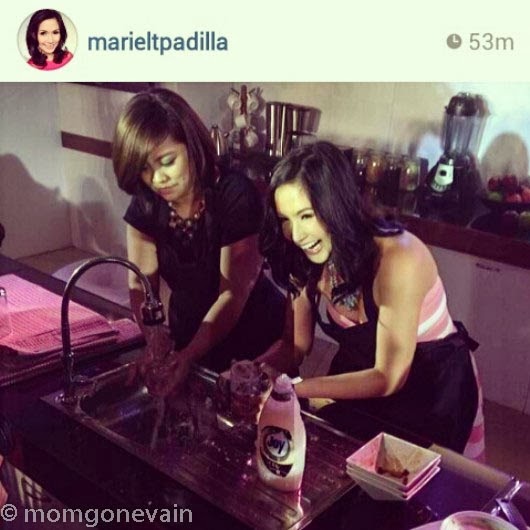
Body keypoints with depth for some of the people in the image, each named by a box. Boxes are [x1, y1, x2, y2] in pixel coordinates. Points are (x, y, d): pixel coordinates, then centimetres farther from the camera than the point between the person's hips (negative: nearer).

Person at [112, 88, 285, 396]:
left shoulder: (236, 197, -26)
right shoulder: (145, 203, -10)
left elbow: (233, 293, -28)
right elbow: (141, 285, -11)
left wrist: (188, 356, -38)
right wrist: (155, 340, -30)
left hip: (253, 335, -5)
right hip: (190, 331, 5)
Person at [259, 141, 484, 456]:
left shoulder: (396, 259, -34)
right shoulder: (308, 260, -15)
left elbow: (389, 377, -28)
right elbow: (295, 346, -6)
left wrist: (291, 389, -35)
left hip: (433, 393, -5)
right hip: (363, 381, 5)